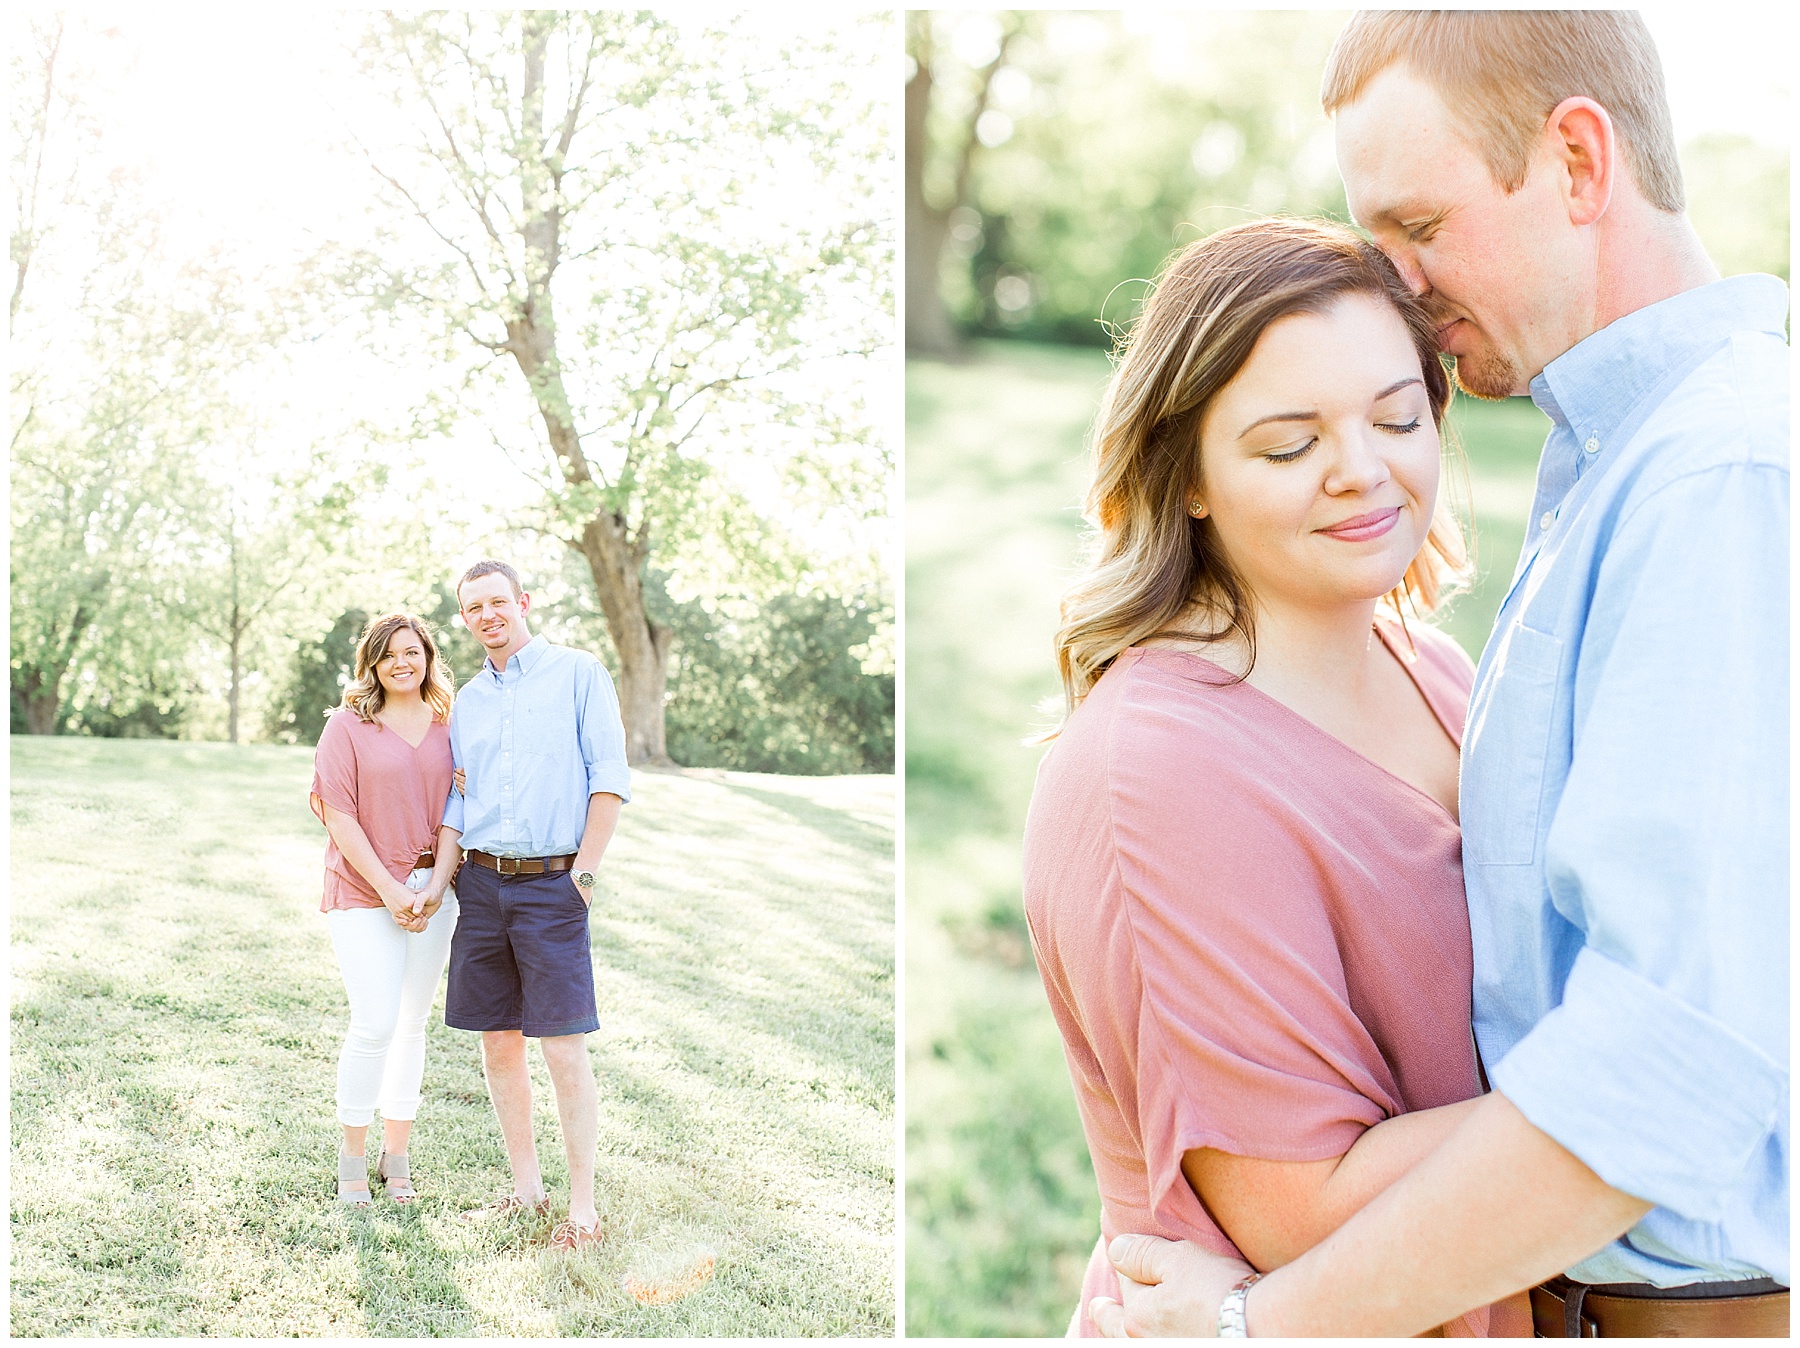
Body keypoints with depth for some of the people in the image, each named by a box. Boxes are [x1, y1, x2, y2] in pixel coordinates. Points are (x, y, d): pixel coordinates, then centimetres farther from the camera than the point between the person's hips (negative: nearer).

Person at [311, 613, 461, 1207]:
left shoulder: (447, 726, 8)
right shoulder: (348, 726, -3)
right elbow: (340, 818, -7)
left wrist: (436, 886, -8)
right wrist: (389, 891, -13)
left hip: (432, 892, 4)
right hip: (364, 892, -4)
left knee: (412, 1023, 9)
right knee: (375, 1024, -12)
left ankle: (395, 1157, 21)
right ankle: (352, 1157, 5)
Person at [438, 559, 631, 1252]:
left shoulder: (578, 674, 1)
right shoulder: (467, 701, 16)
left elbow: (610, 778, -4)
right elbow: (456, 801, 19)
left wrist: (585, 871, -10)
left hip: (551, 883, -5)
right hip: (482, 883, 5)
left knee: (563, 1048, -7)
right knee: (498, 1044, 7)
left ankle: (583, 1206, 1)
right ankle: (526, 1188, 19)